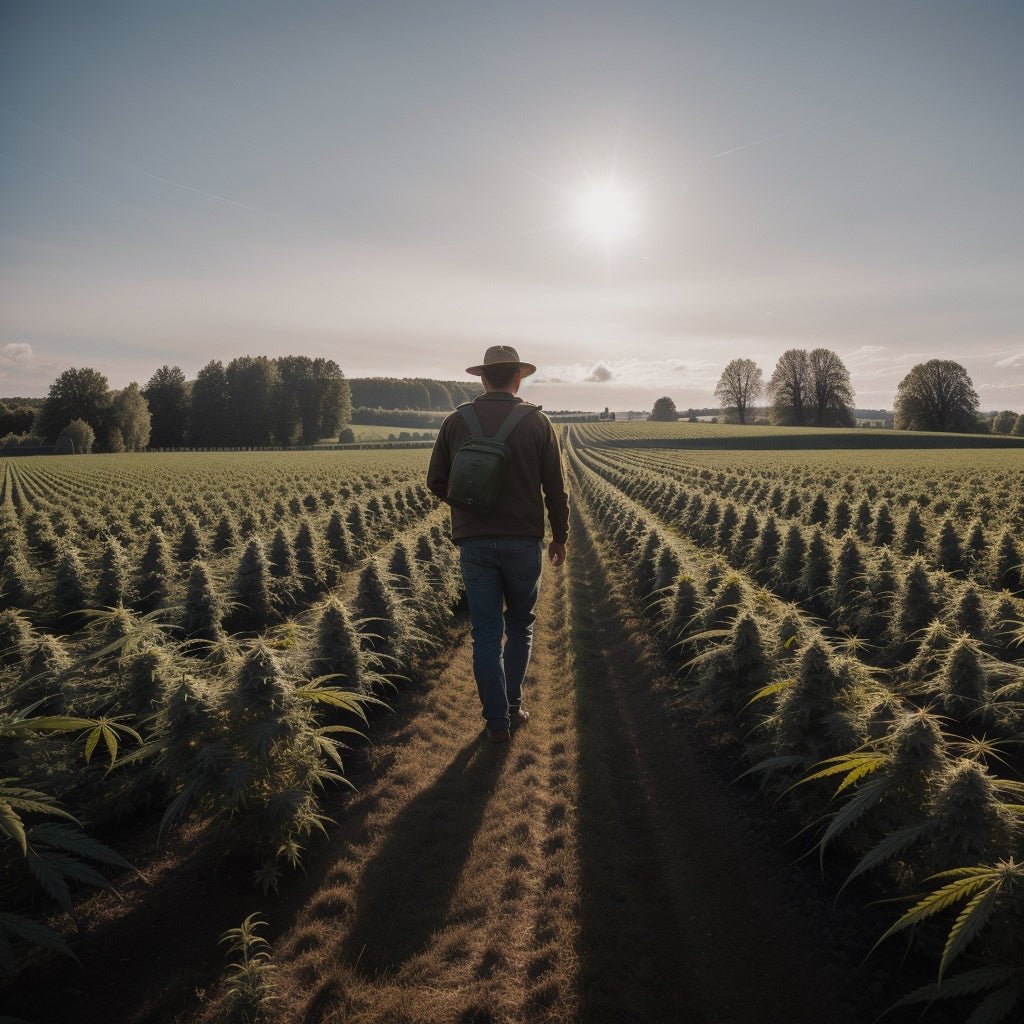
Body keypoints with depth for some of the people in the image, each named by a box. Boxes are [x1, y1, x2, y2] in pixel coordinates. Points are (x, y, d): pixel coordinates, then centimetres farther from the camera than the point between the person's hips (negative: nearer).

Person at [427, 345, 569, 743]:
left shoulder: (456, 422, 0)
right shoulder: (537, 422, -4)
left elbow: (436, 482, 4)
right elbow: (555, 486, -2)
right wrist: (560, 535, 10)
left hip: (474, 541, 1)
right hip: (523, 539, 0)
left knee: (486, 632, 7)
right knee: (519, 626, 19)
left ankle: (497, 720, 10)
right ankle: (512, 705, 25)